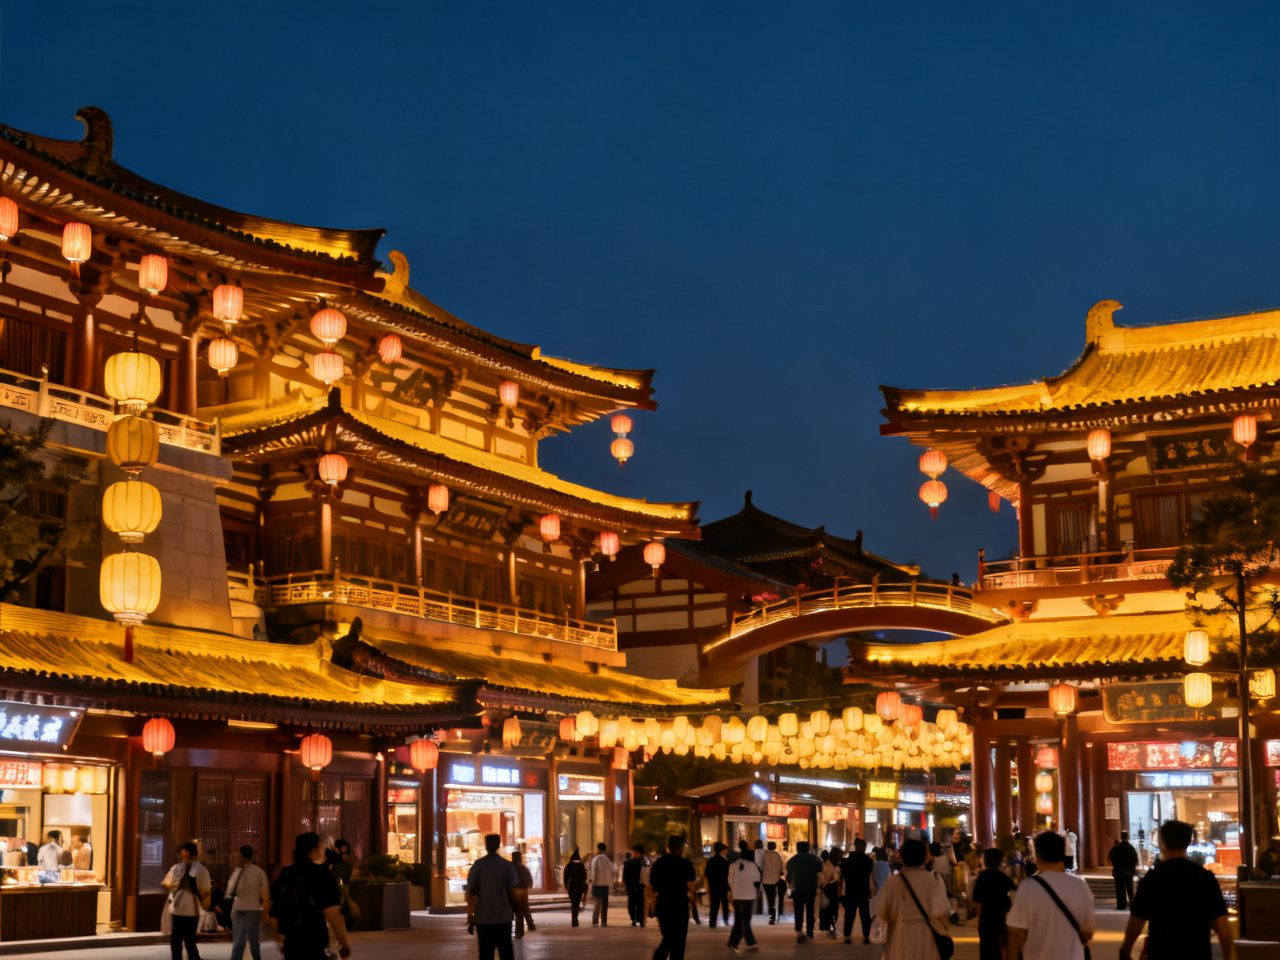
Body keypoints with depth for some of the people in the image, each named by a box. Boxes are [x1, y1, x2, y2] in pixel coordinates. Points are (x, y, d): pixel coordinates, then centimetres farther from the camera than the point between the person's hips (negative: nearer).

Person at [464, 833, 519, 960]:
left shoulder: (477, 866, -1)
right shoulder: (507, 866, -2)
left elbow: (471, 893, -4)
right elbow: (514, 892, -3)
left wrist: (470, 917, 2)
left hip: (483, 919, 0)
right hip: (503, 918, 0)